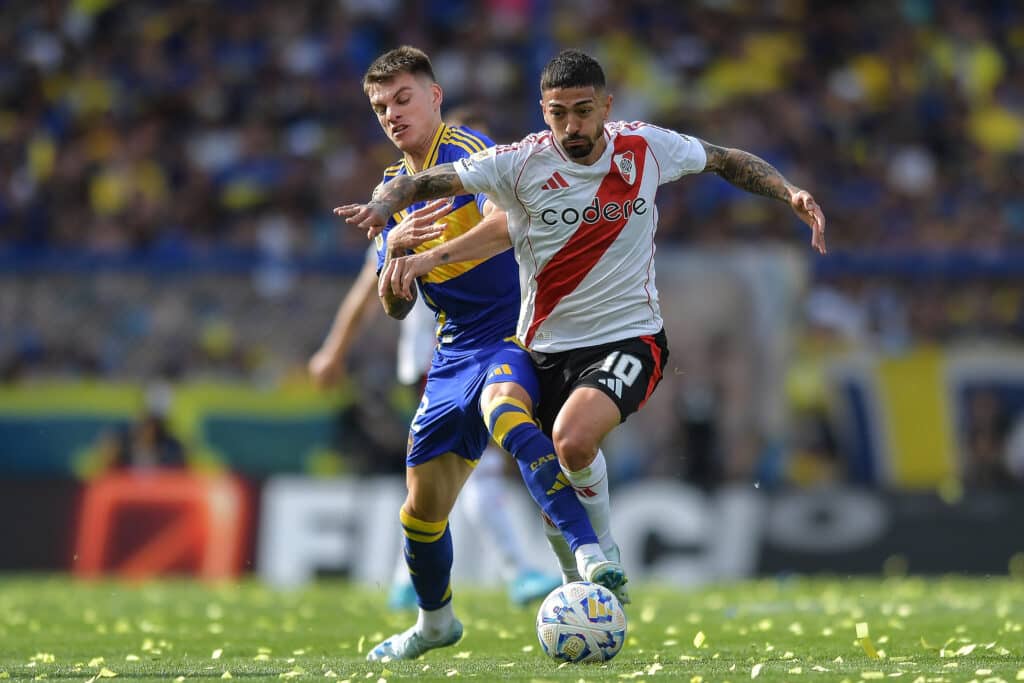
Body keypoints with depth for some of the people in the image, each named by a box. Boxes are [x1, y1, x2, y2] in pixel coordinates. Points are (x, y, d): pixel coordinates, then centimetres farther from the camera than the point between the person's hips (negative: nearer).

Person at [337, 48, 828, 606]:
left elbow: (725, 161, 12)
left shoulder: (646, 147, -5)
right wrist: (384, 204, -31)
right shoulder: (521, 163, -10)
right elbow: (429, 182, -10)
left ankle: (605, 554, -7)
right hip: (544, 347, 2)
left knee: (574, 441, -31)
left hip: (627, 340, -2)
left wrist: (790, 193, 1)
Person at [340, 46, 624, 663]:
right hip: (455, 350, 7)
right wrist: (394, 248, -11)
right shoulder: (394, 190, 13)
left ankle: (590, 553, -52)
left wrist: (424, 256, -38)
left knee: (502, 409, -40)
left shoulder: (468, 149, -8)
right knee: (424, 503, 10)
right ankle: (435, 620, 37)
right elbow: (395, 308, 10)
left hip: (516, 332, -7)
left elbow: (502, 221, -29)